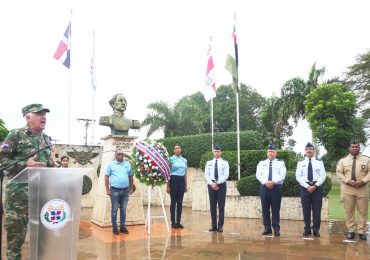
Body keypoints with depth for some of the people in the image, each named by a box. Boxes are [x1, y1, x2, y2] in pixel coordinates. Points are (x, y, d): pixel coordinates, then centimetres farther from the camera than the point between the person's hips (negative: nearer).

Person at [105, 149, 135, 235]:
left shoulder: (128, 164, 11)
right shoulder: (111, 165, 2)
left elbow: (131, 177, 14)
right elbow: (107, 177, -1)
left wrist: (131, 188, 10)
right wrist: (107, 190, -7)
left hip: (125, 190, 3)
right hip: (115, 190, -3)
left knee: (123, 209, 9)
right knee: (114, 209, 3)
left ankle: (123, 227, 18)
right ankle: (115, 228, 11)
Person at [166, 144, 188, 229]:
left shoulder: (184, 160, 11)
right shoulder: (171, 159, -3)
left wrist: (186, 185, 15)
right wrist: (168, 186, -6)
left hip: (182, 180, 4)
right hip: (173, 180, -4)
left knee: (180, 202, 7)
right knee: (173, 201, 1)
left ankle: (178, 221, 14)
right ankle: (173, 222, 9)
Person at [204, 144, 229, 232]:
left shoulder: (224, 162, 2)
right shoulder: (209, 163, 10)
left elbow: (226, 175, -7)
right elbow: (206, 175, 2)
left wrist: (217, 183, -14)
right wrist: (212, 183, -12)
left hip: (221, 185, -2)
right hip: (211, 185, 2)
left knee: (221, 206, 0)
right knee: (212, 206, 6)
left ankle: (220, 226, 7)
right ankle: (213, 225, 14)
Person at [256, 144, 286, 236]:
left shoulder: (280, 163, 7)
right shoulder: (261, 163, 12)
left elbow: (282, 175, -5)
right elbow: (258, 174, 1)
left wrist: (273, 182, -18)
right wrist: (266, 182, -14)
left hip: (276, 187, -2)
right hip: (264, 187, 2)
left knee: (276, 209, 1)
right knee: (265, 209, 5)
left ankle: (276, 229, 9)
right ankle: (267, 228, 14)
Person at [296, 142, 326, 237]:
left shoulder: (319, 162, 5)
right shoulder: (301, 163, 6)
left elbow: (323, 175, -2)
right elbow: (298, 176, -1)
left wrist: (315, 186, -14)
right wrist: (307, 186, -12)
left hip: (317, 187, 0)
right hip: (304, 187, 1)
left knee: (317, 209, 2)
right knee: (306, 209, 4)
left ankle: (316, 229, 12)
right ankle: (307, 229, 13)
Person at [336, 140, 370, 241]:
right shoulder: (343, 160, 7)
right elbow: (339, 173, 3)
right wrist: (348, 181, -12)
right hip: (347, 188, 0)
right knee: (349, 210, 3)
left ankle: (361, 231, 12)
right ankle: (351, 230, 12)